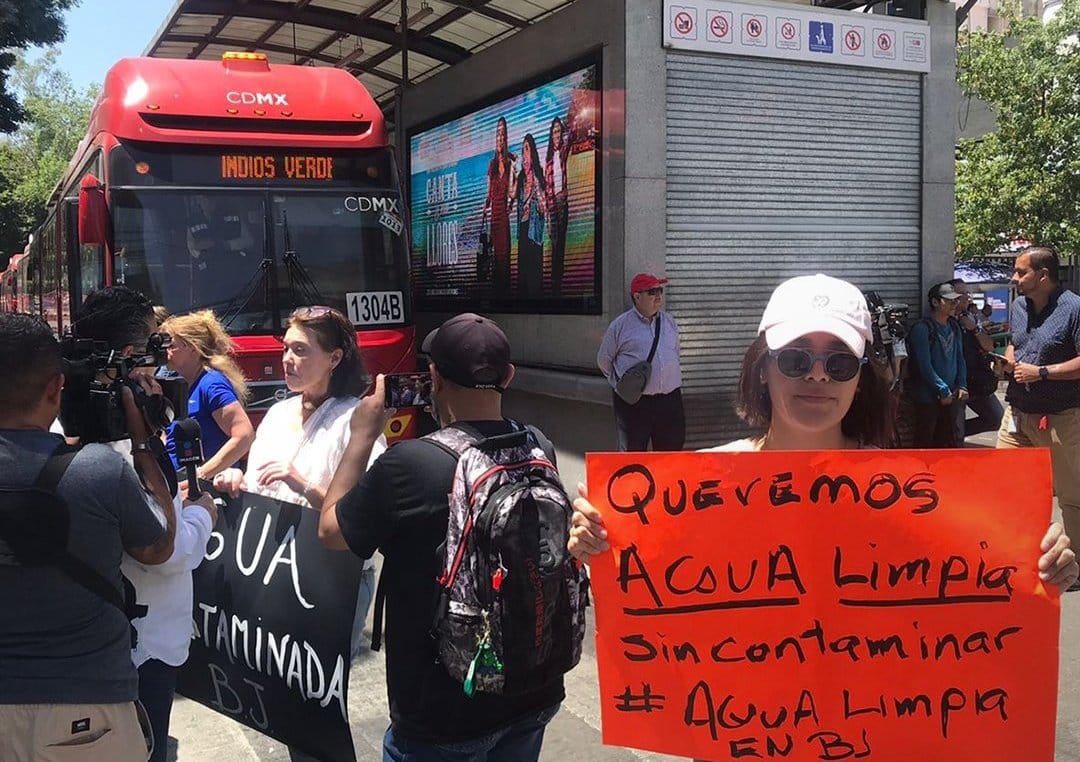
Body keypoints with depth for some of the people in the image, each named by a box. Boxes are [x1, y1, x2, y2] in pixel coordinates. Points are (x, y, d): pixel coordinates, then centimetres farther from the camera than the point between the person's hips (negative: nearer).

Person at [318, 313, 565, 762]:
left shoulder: (408, 465, -23)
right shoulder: (539, 449, -8)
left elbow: (330, 531, -6)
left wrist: (363, 435, 0)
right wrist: (448, 426, 10)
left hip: (444, 713, -5)